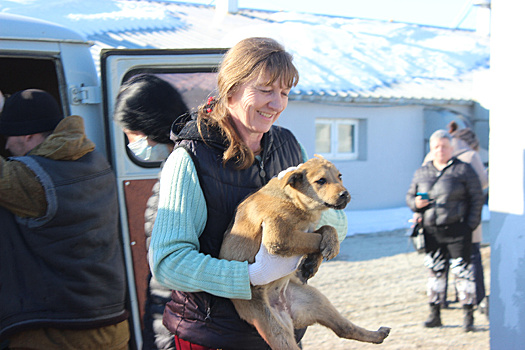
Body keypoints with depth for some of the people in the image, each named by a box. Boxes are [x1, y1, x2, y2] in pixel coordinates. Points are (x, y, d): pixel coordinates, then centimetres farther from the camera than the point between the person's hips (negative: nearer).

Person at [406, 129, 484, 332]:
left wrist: (471, 224, -9)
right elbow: (410, 195, 18)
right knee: (434, 271, 9)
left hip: (457, 231, -4)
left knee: (462, 270, -2)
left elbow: (477, 198, -1)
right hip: (431, 231, 4)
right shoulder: (421, 172, 12)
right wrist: (416, 203, -6)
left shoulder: (463, 170, 0)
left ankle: (468, 316, 8)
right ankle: (434, 314, 18)